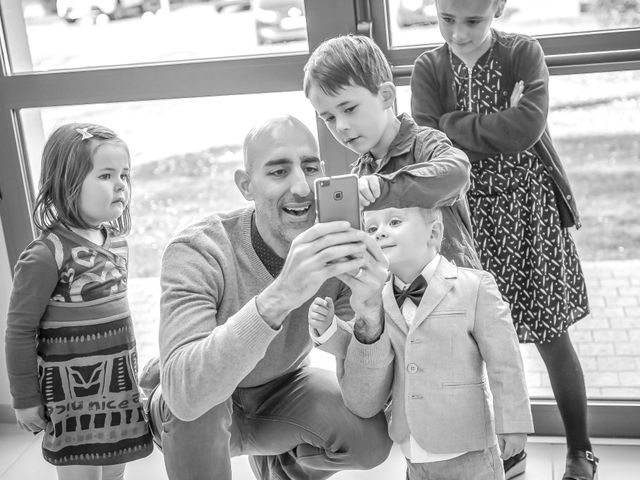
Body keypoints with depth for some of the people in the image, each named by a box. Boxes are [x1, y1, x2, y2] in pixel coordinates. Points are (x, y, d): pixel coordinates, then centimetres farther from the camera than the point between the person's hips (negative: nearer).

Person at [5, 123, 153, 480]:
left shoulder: (116, 239, 3)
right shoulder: (46, 255, -19)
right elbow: (20, 331, -13)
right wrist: (26, 399, -8)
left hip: (120, 383, 7)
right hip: (74, 390, -7)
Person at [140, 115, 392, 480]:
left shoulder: (339, 251, -18)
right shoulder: (196, 253, -30)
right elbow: (185, 390, -46)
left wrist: (369, 316, -44)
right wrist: (279, 297, -58)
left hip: (282, 394, 4)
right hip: (197, 420, -3)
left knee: (372, 435, -21)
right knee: (197, 399, -36)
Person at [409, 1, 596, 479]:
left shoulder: (524, 53, -8)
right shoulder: (429, 69, -2)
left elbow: (524, 129, -23)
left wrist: (452, 125, -17)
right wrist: (495, 125, -20)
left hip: (531, 212, -2)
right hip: (472, 218, 2)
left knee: (552, 339, 6)